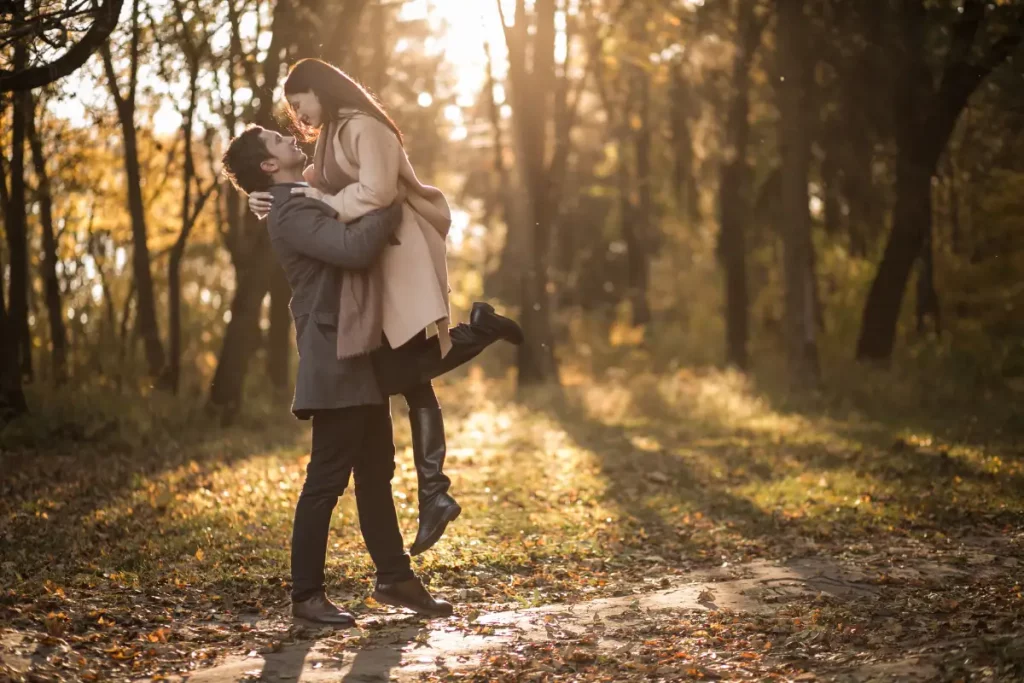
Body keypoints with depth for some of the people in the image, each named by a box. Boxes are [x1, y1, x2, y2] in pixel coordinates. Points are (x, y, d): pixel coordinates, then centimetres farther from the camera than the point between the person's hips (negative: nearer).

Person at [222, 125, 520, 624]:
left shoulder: (310, 203, 16)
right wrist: (390, 211, -16)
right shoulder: (292, 213, -16)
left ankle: (394, 577, 23)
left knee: (376, 473, 15)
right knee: (327, 480, -5)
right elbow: (355, 248, -31)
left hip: (362, 358, 10)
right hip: (335, 364, -10)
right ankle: (307, 595, 3)